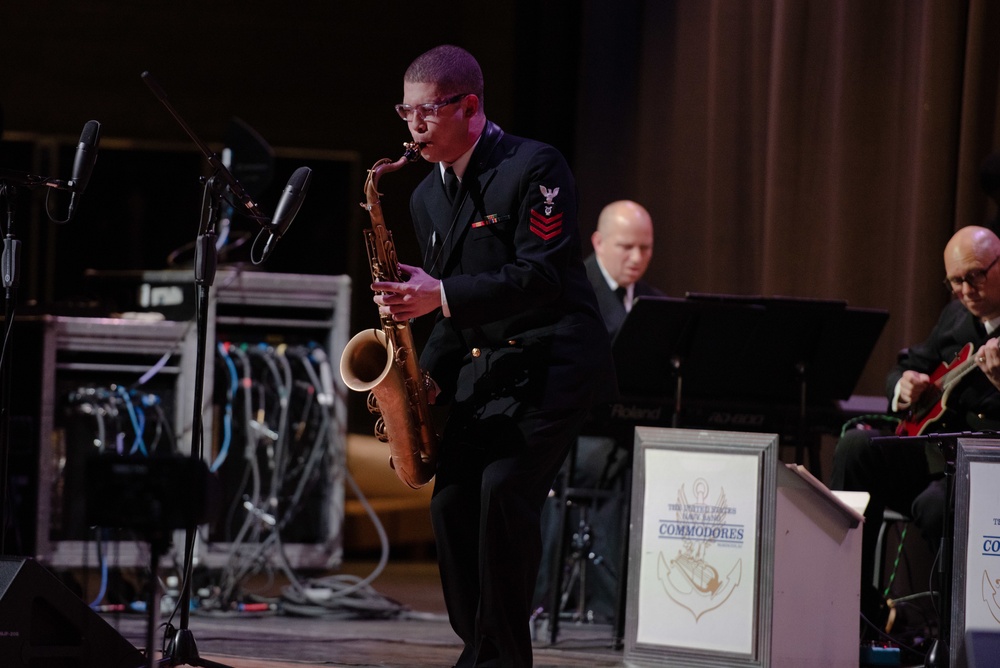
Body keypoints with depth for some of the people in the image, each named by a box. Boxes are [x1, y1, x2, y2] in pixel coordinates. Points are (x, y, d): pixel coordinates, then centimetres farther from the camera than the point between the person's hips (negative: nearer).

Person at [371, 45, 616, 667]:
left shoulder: (535, 168, -11)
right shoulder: (428, 197, 13)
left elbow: (543, 276, -20)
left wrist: (442, 295, -24)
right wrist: (428, 375, 5)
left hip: (553, 364, -8)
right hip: (482, 369, 8)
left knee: (506, 489, -21)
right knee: (453, 500, 0)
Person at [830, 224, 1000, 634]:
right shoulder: (957, 316, 14)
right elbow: (909, 365, 24)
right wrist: (903, 386, 1)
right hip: (937, 452, 8)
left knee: (935, 505, -36)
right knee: (857, 447, -15)